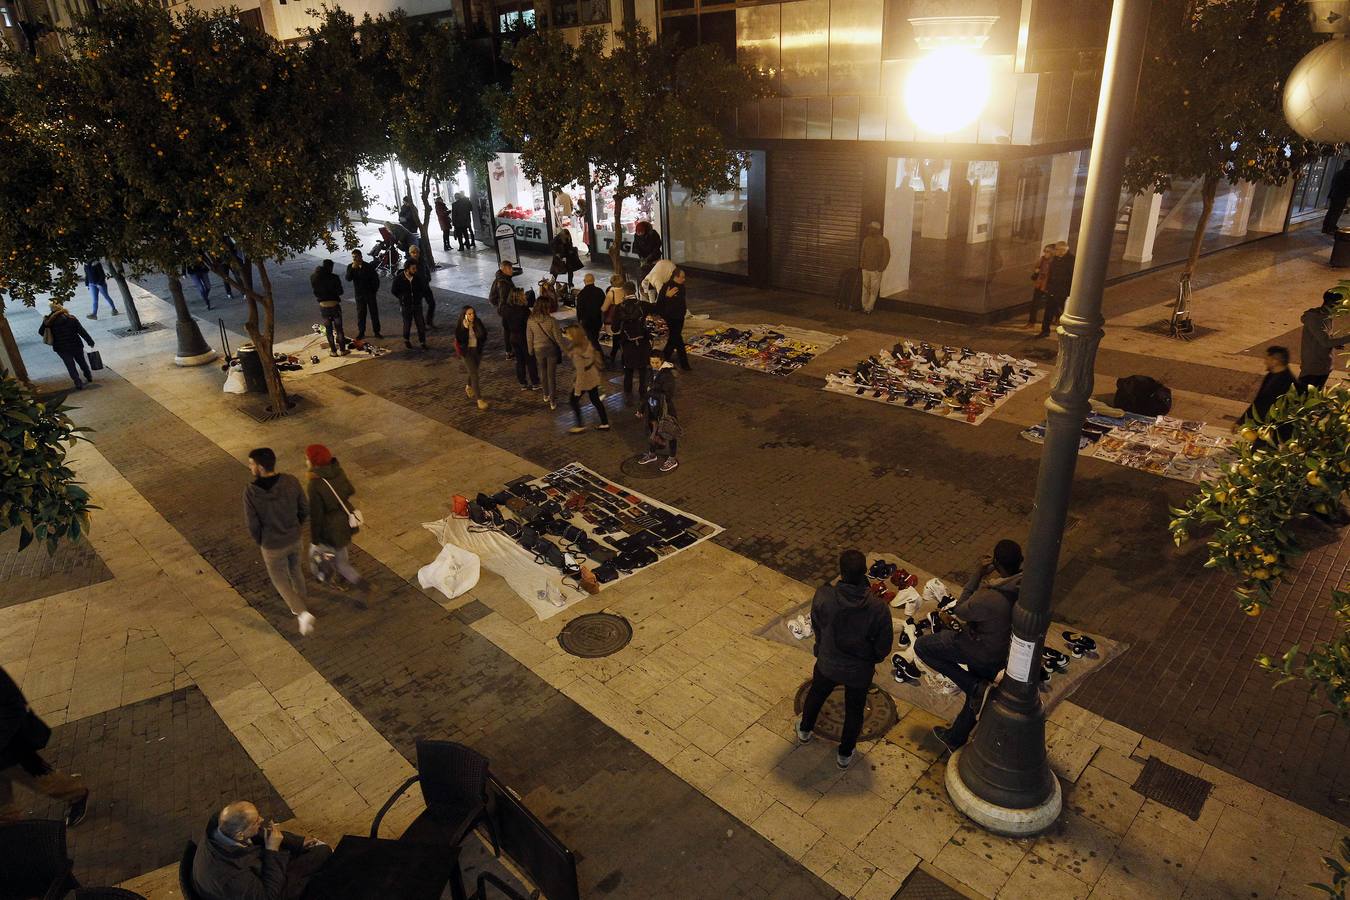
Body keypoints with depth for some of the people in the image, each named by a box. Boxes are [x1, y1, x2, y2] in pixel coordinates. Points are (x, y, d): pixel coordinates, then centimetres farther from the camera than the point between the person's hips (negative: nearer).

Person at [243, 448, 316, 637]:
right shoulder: (291, 481, -21)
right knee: (295, 571, 30)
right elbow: (305, 510, -9)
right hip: (294, 539, 3)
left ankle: (303, 613, 7)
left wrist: (260, 543, 2)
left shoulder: (251, 491, -29)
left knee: (280, 581, 20)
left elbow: (253, 525, -20)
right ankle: (299, 606, 48)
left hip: (273, 545, -3)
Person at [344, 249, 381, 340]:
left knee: (374, 313, 3)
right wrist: (352, 268, -26)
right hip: (359, 294, 1)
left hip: (370, 293, -1)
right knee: (360, 314, 3)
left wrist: (374, 290, 1)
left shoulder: (369, 266, -5)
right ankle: (361, 332, 10)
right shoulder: (350, 266, -2)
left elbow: (376, 279, 4)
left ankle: (377, 332, 11)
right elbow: (348, 278, -15)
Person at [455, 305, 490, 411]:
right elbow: (460, 339, -26)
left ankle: (468, 387, 54)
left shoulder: (478, 323, -5)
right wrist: (465, 328, -32)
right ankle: (479, 399, -11)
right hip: (466, 351, -5)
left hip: (477, 350, 5)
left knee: (472, 371, 23)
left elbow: (484, 335, -5)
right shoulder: (460, 325, -15)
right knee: (474, 373, -11)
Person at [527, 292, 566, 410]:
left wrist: (530, 351, 13)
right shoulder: (552, 321, -24)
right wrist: (563, 349, 1)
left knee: (543, 372, 23)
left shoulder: (530, 320, -13)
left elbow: (529, 338, -2)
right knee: (552, 374, 8)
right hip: (552, 349, -3)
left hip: (538, 350, 3)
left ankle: (546, 395, 38)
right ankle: (552, 401, 12)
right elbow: (558, 338, -15)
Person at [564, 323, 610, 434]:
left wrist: (577, 390, -17)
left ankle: (580, 426, 18)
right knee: (595, 400, 20)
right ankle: (605, 424, 29)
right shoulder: (587, 342, -5)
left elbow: (581, 372, -25)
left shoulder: (577, 352, -29)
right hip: (594, 376, 8)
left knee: (573, 399, 11)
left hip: (585, 378, -8)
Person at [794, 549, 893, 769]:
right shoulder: (878, 608, -31)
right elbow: (884, 645, -15)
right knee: (854, 711, 26)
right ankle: (844, 754, 45)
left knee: (816, 694, 32)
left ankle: (805, 730, 57)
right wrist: (871, 659, 7)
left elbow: (816, 628, -9)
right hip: (860, 670, -1)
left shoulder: (823, 596, -29)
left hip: (828, 663, 1)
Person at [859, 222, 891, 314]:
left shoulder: (883, 241, -9)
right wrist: (861, 263, 9)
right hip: (865, 269, 5)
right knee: (865, 288, 11)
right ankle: (864, 306, 21)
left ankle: (868, 308, 5)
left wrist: (880, 269, -13)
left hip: (875, 270, -5)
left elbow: (886, 256, -10)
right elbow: (861, 251, 17)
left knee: (874, 290, 0)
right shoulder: (866, 239, 6)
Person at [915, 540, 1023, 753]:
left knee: (922, 646, 8)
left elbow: (961, 611, -18)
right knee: (976, 696, 27)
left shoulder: (989, 599, -38)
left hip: (978, 648, -7)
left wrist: (977, 574, -18)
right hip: (1003, 653, 7)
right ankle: (955, 739, 47)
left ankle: (977, 687, 4)